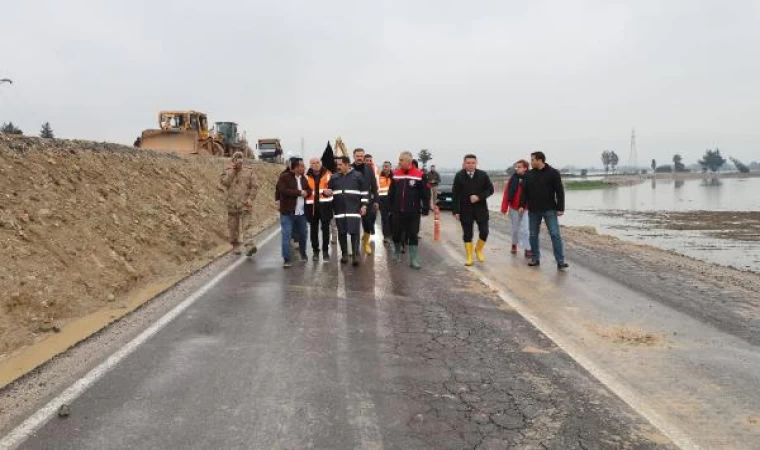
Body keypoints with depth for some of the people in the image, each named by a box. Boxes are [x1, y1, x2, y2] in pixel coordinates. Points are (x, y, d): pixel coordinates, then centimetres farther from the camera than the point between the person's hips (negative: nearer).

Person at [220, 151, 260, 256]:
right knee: (233, 227, 9)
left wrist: (251, 198, -10)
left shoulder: (249, 171, 5)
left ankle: (250, 245, -22)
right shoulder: (228, 171, 8)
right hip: (232, 204, 2)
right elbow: (225, 182, -11)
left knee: (246, 225, -13)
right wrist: (232, 170, -10)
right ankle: (235, 246, 21)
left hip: (245, 204, -2)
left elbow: (255, 186, 2)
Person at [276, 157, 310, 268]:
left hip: (301, 212, 6)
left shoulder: (303, 178, 11)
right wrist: (299, 192, -18)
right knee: (286, 235, -5)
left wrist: (306, 193, -8)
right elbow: (283, 190, -22)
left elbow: (308, 190, 18)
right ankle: (287, 259, 0)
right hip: (287, 212, -6)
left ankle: (303, 253, 37)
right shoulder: (284, 177, -9)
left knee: (303, 234, 15)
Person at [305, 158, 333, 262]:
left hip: (324, 205, -2)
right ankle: (315, 251, 17)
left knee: (325, 229, 2)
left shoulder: (328, 174, 2)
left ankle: (325, 251, 11)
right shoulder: (307, 177, 7)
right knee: (314, 229, 7)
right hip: (312, 206, 2)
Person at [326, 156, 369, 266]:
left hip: (354, 209, -4)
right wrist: (327, 192, -4)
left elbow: (365, 191, 1)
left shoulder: (358, 175, -1)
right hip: (339, 210, 4)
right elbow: (329, 190, 20)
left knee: (354, 232, -8)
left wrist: (364, 205, -4)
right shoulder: (334, 177, 9)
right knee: (342, 233, 7)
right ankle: (344, 254, 18)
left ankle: (355, 255, -3)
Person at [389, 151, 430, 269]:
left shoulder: (419, 175, -8)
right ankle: (397, 252, 37)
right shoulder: (396, 175, 5)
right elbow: (391, 193, 13)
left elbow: (425, 194, -5)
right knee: (396, 234, 12)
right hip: (397, 212, 4)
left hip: (413, 212, -3)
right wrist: (390, 206, 13)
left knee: (413, 236, 0)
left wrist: (425, 209, -6)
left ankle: (413, 260, 5)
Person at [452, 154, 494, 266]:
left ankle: (479, 250, 25)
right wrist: (456, 211, -9)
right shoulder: (459, 176, -5)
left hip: (481, 208, 1)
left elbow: (490, 190, 2)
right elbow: (455, 194, -4)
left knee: (484, 231, -3)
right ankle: (469, 257, 17)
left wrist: (479, 197, -15)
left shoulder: (483, 175, -2)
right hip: (465, 209, -1)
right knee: (467, 234, 5)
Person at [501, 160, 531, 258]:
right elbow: (506, 193, -3)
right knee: (515, 228, 15)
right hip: (514, 208, 3)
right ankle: (514, 245, 36)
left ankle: (528, 250, -1)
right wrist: (504, 208, -7)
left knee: (524, 229, -5)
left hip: (525, 209, -3)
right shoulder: (512, 179, -2)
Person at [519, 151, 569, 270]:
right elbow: (524, 191, 9)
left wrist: (560, 208, -11)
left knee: (555, 234, -6)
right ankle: (535, 258, 19)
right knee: (533, 235, 8)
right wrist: (522, 205, -1)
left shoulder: (553, 172, -5)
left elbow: (560, 191, -7)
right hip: (533, 210, 4)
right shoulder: (529, 174, 6)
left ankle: (560, 261, -4)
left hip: (549, 210, -4)